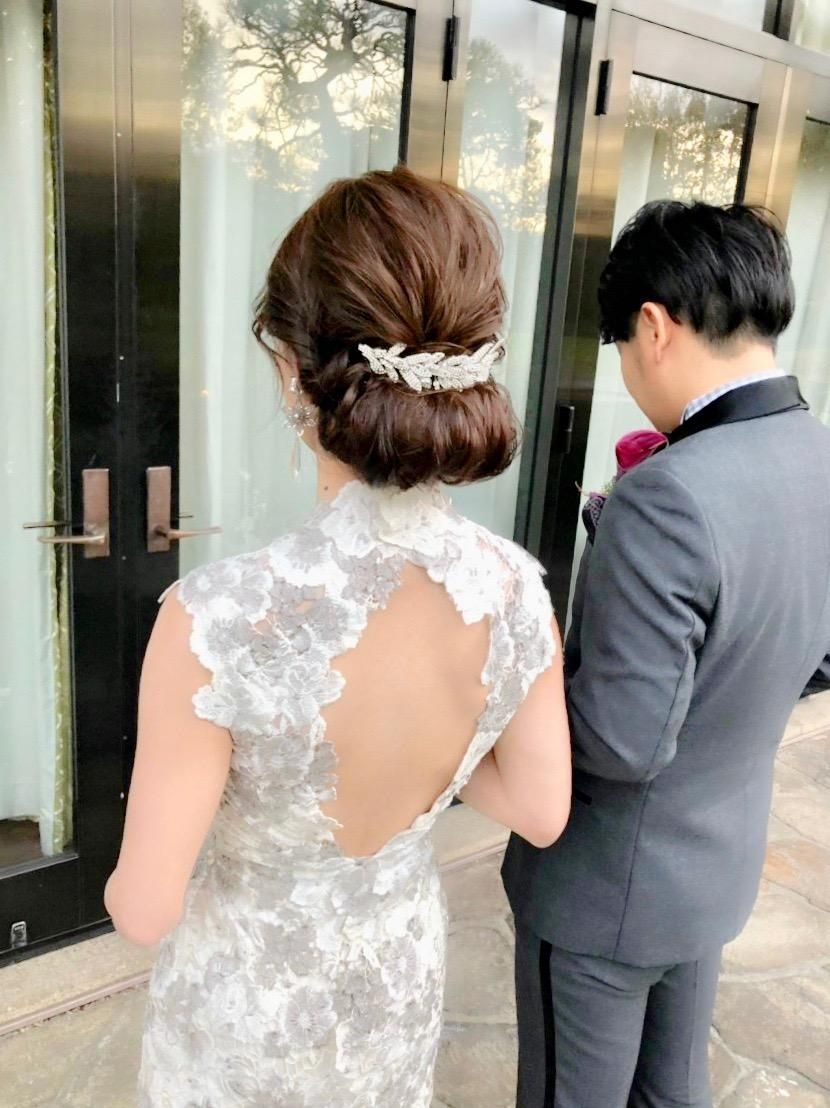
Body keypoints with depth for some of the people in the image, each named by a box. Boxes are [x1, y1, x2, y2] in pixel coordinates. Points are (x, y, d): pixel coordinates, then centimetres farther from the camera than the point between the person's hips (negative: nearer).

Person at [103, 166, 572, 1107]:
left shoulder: (219, 617, -37)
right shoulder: (515, 586, -22)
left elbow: (145, 909, -24)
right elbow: (541, 810, -8)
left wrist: (126, 885, -1)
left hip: (248, 994, -3)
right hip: (401, 967, 4)